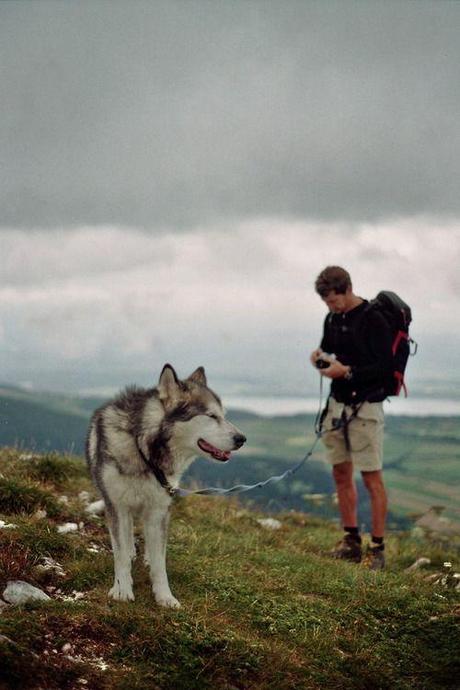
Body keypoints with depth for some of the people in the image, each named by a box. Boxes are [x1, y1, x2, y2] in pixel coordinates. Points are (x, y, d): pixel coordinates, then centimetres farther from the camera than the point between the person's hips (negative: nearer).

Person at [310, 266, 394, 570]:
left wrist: (347, 371, -22)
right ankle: (352, 541, 20)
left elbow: (386, 368, -16)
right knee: (341, 474, 11)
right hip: (337, 405, 8)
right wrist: (321, 354, 2)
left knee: (372, 477, -5)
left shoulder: (373, 320, -14)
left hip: (365, 408, -8)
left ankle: (377, 549, -1)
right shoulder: (333, 319, 10)